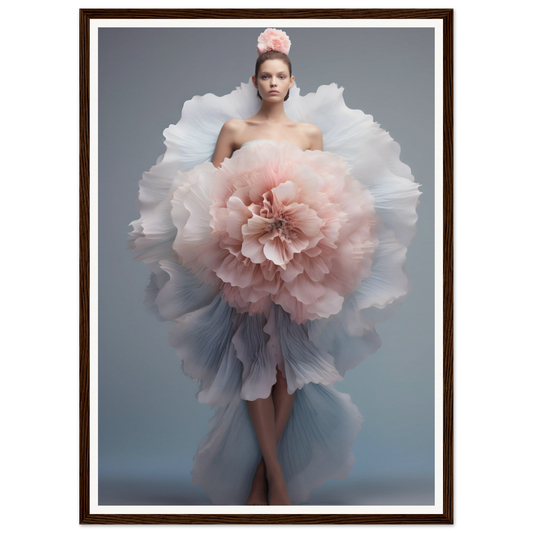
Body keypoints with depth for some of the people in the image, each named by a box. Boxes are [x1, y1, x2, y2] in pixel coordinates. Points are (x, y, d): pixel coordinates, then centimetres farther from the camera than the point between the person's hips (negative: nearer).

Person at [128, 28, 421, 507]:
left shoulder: (312, 131, 14)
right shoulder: (232, 127, 11)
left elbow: (329, 192, 11)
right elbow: (209, 189, 4)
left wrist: (301, 217, -9)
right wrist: (247, 219, -13)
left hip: (300, 258, 1)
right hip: (244, 254, -1)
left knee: (288, 355, -4)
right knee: (254, 355, -7)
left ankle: (260, 471, 7)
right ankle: (276, 473, -3)